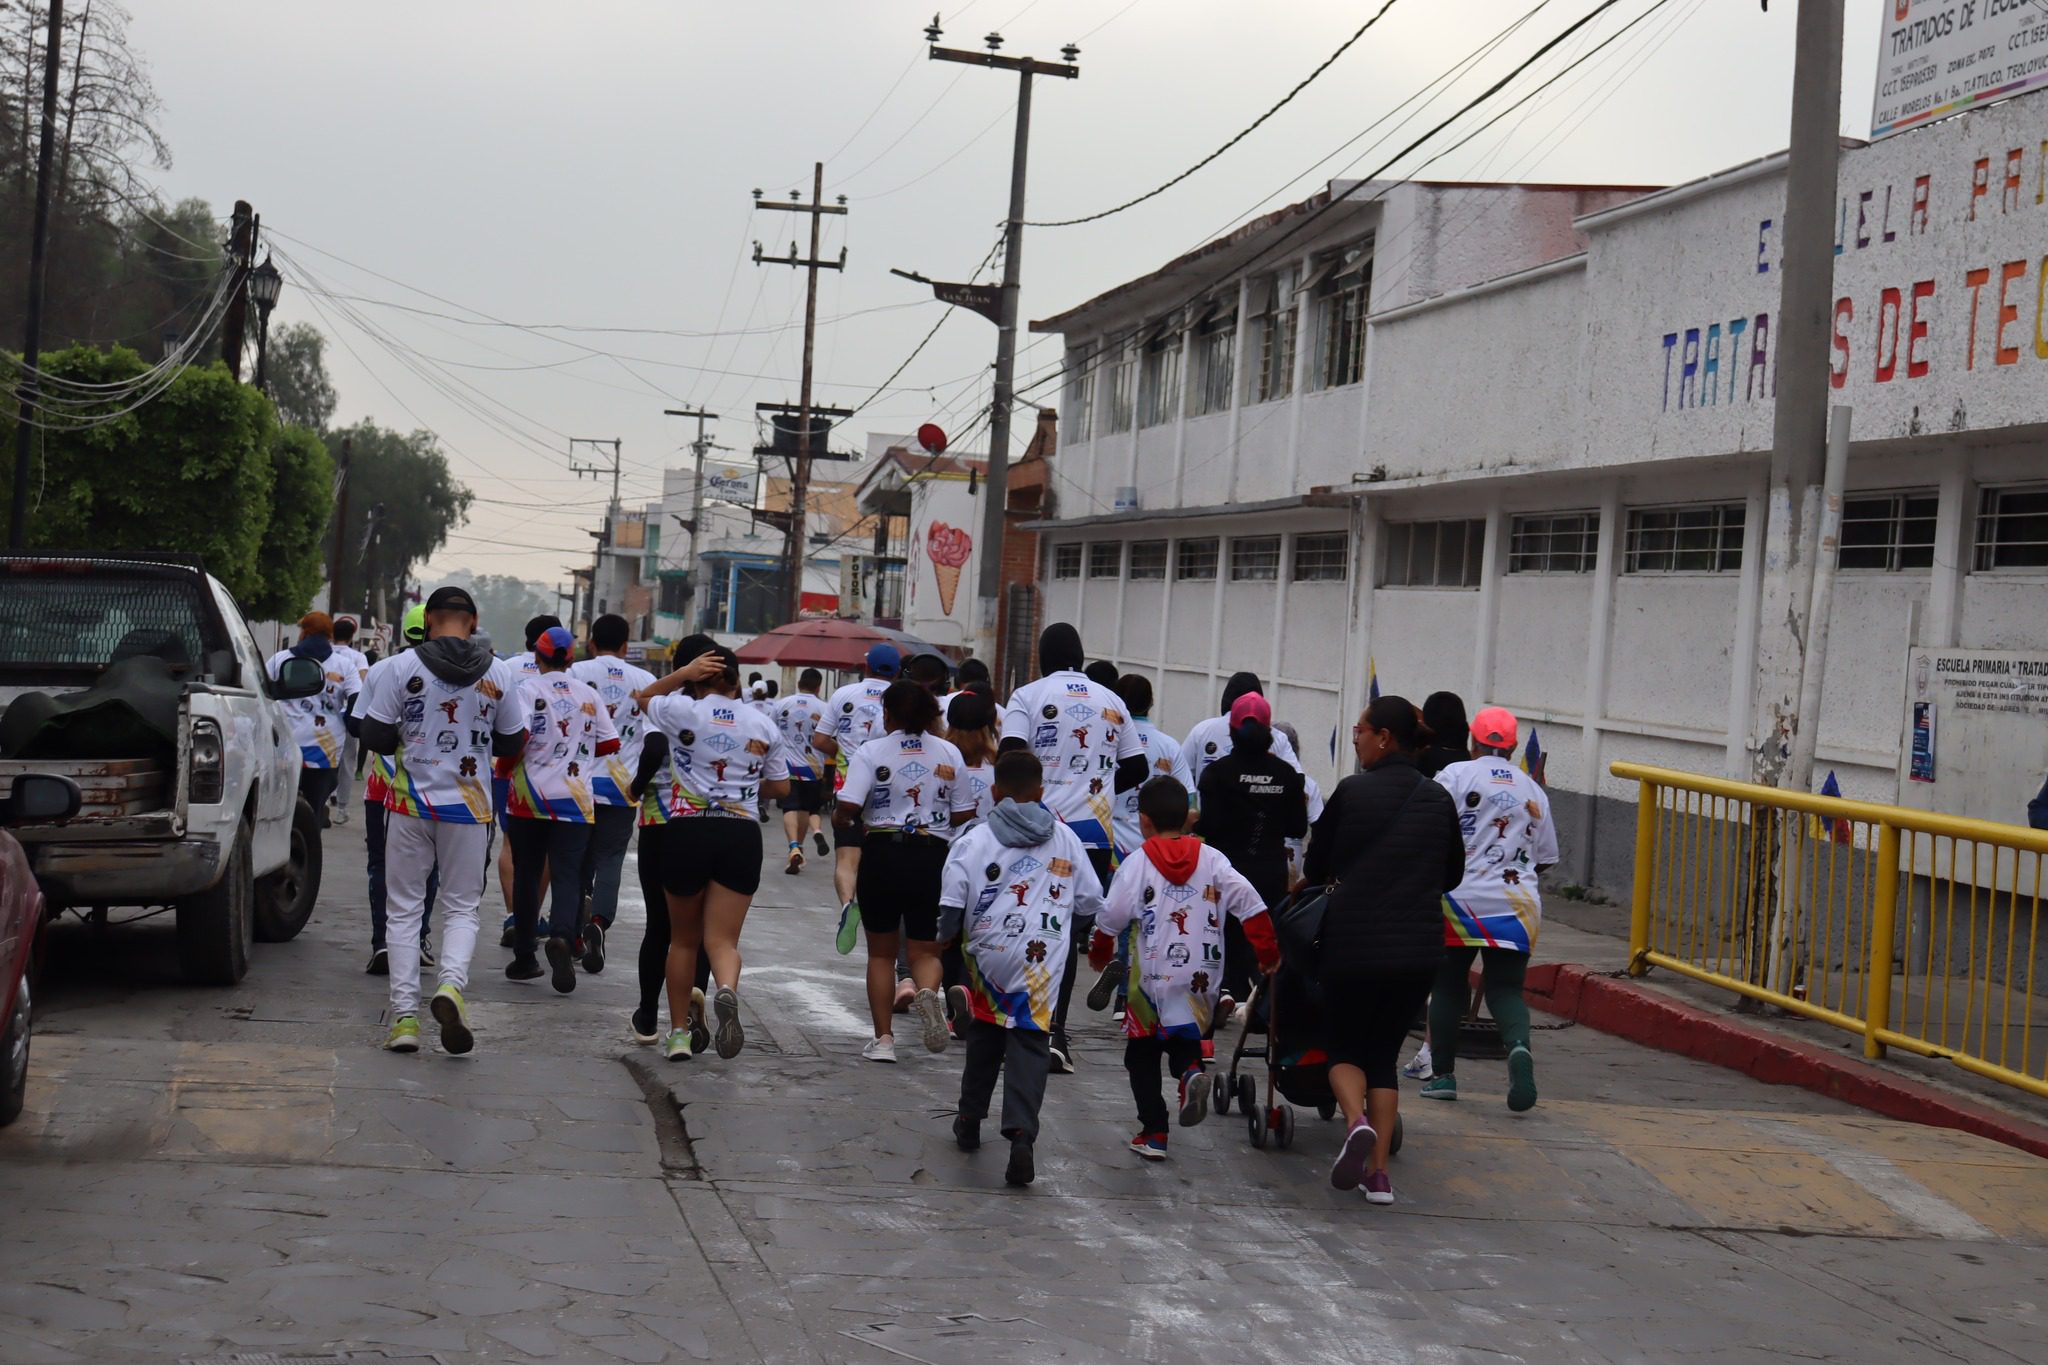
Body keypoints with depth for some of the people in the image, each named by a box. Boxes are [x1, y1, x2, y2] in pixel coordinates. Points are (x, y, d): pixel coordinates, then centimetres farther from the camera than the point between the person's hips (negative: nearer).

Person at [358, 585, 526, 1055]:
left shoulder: (399, 668, -7)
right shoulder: (498, 674, -1)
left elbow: (374, 738, -6)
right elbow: (512, 744, 7)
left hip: (410, 804, -1)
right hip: (469, 806, 1)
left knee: (404, 908, 8)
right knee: (461, 907, 11)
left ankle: (404, 1015, 3)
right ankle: (452, 982, -16)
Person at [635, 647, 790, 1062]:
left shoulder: (683, 712, -1)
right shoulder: (763, 725, 8)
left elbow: (643, 697, 20)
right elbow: (780, 786, 16)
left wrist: (684, 673, 9)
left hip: (689, 830, -1)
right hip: (742, 836, 1)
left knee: (683, 939, 14)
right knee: (723, 939, -1)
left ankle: (679, 1033, 19)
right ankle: (727, 990, -34)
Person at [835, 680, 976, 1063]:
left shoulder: (872, 751, -5)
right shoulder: (949, 754, 4)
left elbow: (848, 807, -15)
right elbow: (965, 814, 5)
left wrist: (838, 818, 7)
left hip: (882, 854, -1)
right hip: (932, 857, 1)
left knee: (881, 952, 13)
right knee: (925, 950, 10)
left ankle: (883, 1038, 12)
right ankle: (928, 991, -24)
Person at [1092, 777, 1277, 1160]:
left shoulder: (1137, 863, -7)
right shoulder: (1212, 859, 1)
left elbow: (1111, 918, -6)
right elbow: (1250, 905, -5)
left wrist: (1099, 953, 12)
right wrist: (1268, 951, 4)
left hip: (1153, 978, -3)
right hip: (1203, 981, 3)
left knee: (1143, 1054, 12)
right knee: (1186, 1037, 23)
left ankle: (1153, 1133, 9)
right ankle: (1190, 1071, -11)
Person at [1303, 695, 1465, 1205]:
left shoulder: (1352, 792, -7)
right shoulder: (1439, 800, 5)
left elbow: (1315, 866, 3)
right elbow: (1452, 875, 16)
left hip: (1352, 943, -3)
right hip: (1419, 948, 4)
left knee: (1344, 1046, 14)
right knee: (1385, 1052, 15)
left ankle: (1356, 1120, -16)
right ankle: (1378, 1171, 7)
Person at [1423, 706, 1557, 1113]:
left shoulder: (1456, 775, -2)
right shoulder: (1533, 791, 12)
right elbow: (1546, 859, 16)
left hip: (1460, 898, -2)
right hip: (1517, 903, 2)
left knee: (1448, 984, 10)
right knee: (1505, 987, 5)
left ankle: (1443, 1074, 12)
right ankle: (1518, 1045, -24)